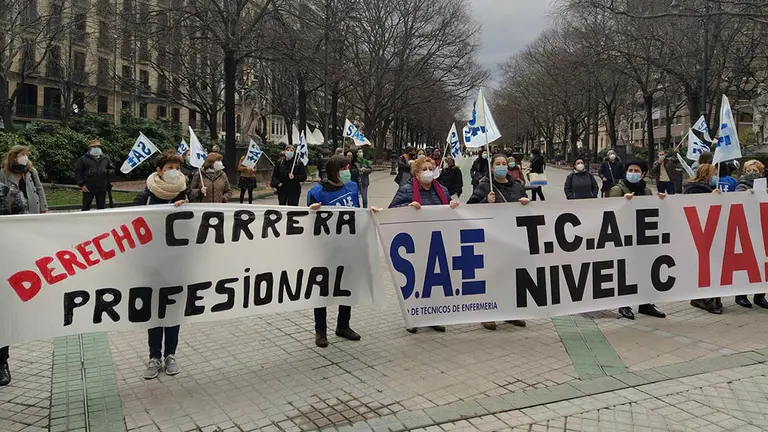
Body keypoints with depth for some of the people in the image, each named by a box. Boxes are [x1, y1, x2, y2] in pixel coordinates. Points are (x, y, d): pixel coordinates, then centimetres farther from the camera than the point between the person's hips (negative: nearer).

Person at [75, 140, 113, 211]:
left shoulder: (105, 158, 11)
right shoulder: (83, 159, 1)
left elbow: (111, 168, 23)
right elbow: (77, 172, 1)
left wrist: (109, 172, -1)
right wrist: (81, 184, -8)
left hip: (102, 189, 3)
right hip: (88, 189, -3)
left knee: (101, 207, 10)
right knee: (86, 207, 3)